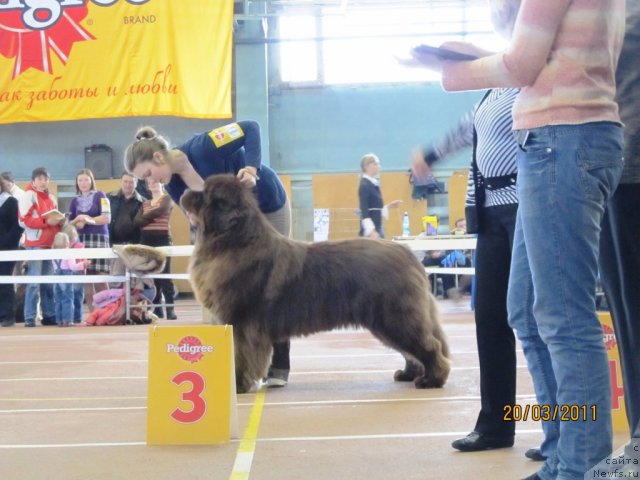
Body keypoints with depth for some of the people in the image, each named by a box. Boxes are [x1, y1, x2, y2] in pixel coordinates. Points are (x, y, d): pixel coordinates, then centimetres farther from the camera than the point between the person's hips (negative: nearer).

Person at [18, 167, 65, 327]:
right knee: (34, 281, -8)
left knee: (49, 282, 7)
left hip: (51, 243, 7)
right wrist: (46, 221, -19)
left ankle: (49, 315, 12)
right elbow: (24, 219, -12)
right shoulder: (28, 195, -3)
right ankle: (30, 317, -6)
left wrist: (60, 221, 5)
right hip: (35, 244, -7)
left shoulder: (51, 198, 19)